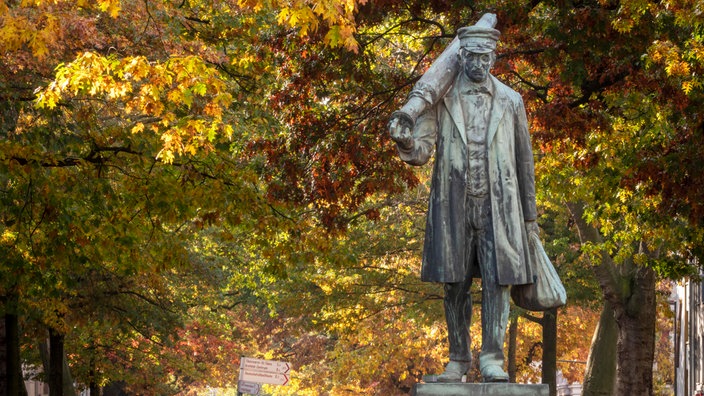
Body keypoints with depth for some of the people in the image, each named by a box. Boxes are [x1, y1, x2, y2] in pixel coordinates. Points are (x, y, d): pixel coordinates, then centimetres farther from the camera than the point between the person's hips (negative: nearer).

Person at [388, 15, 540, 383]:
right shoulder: (440, 100, 3)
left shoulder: (510, 101, 6)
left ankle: (492, 359, -2)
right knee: (455, 285, 5)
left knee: (497, 280, -6)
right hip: (454, 207, 0)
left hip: (497, 207, 0)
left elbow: (524, 161, 10)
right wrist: (405, 140, -28)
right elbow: (420, 152, -4)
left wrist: (530, 215, 11)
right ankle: (458, 358, 15)